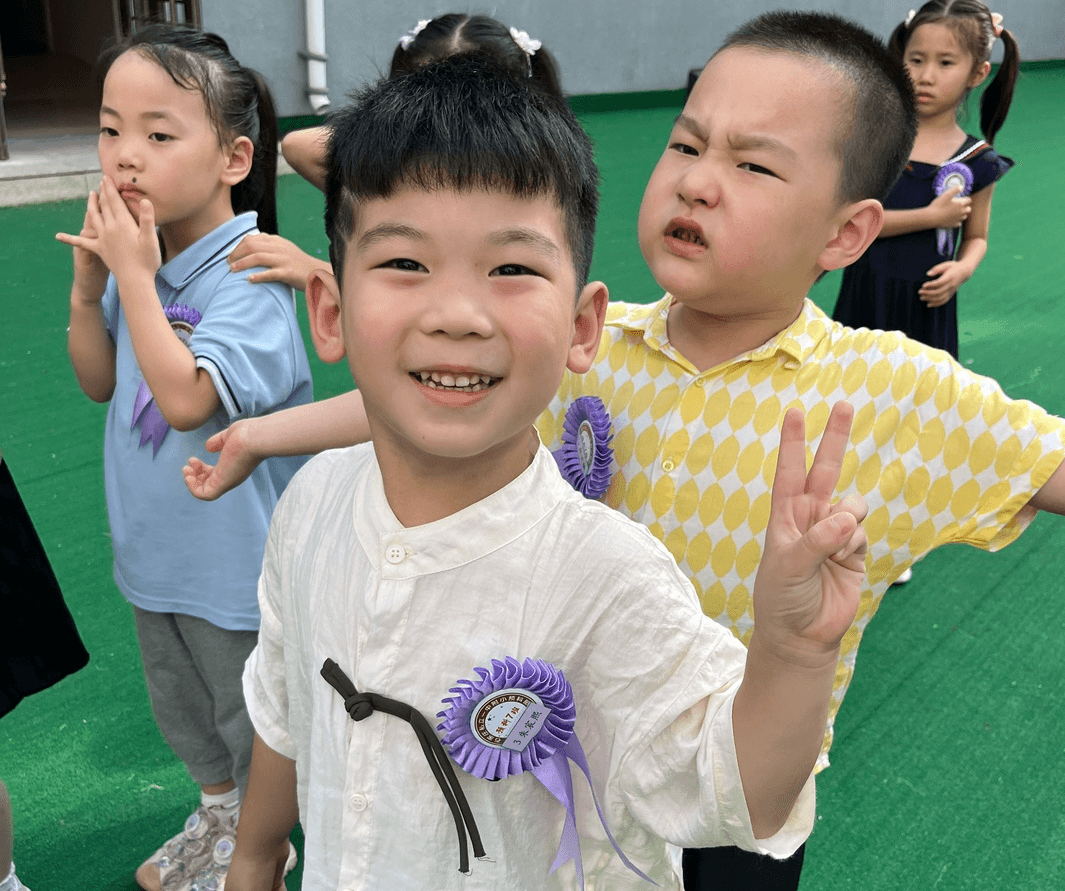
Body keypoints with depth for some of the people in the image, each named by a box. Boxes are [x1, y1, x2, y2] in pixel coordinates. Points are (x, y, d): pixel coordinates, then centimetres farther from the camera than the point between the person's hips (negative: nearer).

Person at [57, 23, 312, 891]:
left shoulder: (249, 278, -25)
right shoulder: (139, 261, -3)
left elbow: (185, 398, -33)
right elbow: (99, 382, 6)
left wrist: (134, 276, -28)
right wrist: (88, 283, -9)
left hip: (236, 560, -8)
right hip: (155, 551, 8)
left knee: (251, 720, 16)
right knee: (181, 708, 28)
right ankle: (218, 819, 54)